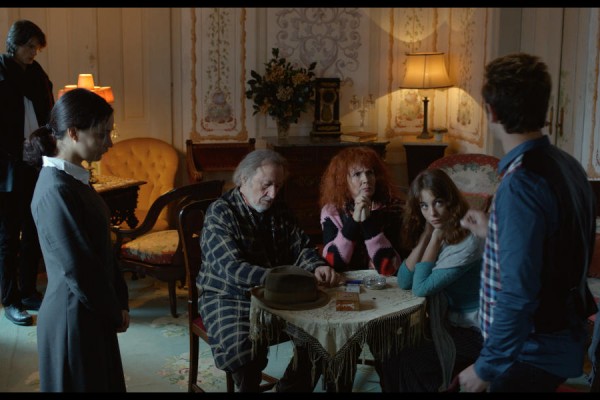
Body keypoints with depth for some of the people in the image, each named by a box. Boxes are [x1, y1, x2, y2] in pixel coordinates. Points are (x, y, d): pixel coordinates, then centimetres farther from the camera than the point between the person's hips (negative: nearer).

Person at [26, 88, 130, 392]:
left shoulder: (74, 179, 6)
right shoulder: (56, 191, -23)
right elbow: (77, 270, -22)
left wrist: (119, 303, 6)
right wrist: (115, 313, -9)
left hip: (94, 313, 9)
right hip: (74, 317, -9)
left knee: (103, 383, 19)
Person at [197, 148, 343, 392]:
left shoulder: (279, 210, 7)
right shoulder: (220, 213, -15)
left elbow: (300, 247, 10)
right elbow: (232, 269, -26)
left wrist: (317, 267, -14)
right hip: (229, 297, -6)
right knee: (242, 348, -34)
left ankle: (292, 388, 6)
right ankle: (250, 388, -2)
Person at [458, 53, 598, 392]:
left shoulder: (521, 183, -26)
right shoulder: (567, 165, 2)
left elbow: (518, 294, -28)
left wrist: (486, 367, -18)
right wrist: (492, 233, 19)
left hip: (532, 352, -9)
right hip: (561, 340, 9)